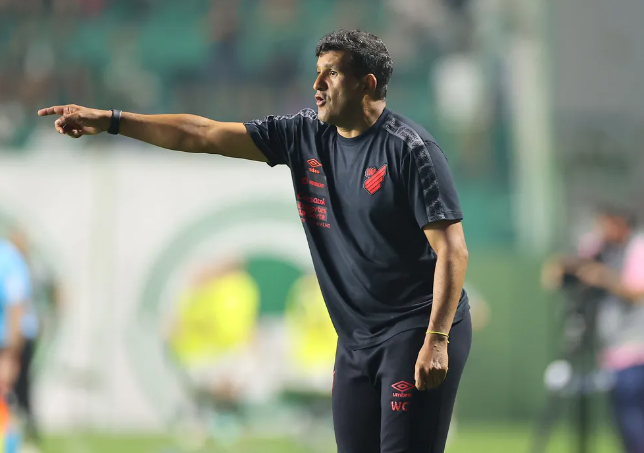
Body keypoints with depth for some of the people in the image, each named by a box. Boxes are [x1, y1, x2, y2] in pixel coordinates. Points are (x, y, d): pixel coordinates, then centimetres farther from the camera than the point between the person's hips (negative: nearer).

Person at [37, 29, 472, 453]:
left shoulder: (409, 150, -12)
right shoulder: (305, 135, 7)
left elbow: (453, 250, -14)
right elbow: (202, 134, 7)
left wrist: (436, 340, -21)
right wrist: (110, 121, 3)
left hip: (417, 331, -7)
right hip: (357, 339, 7)